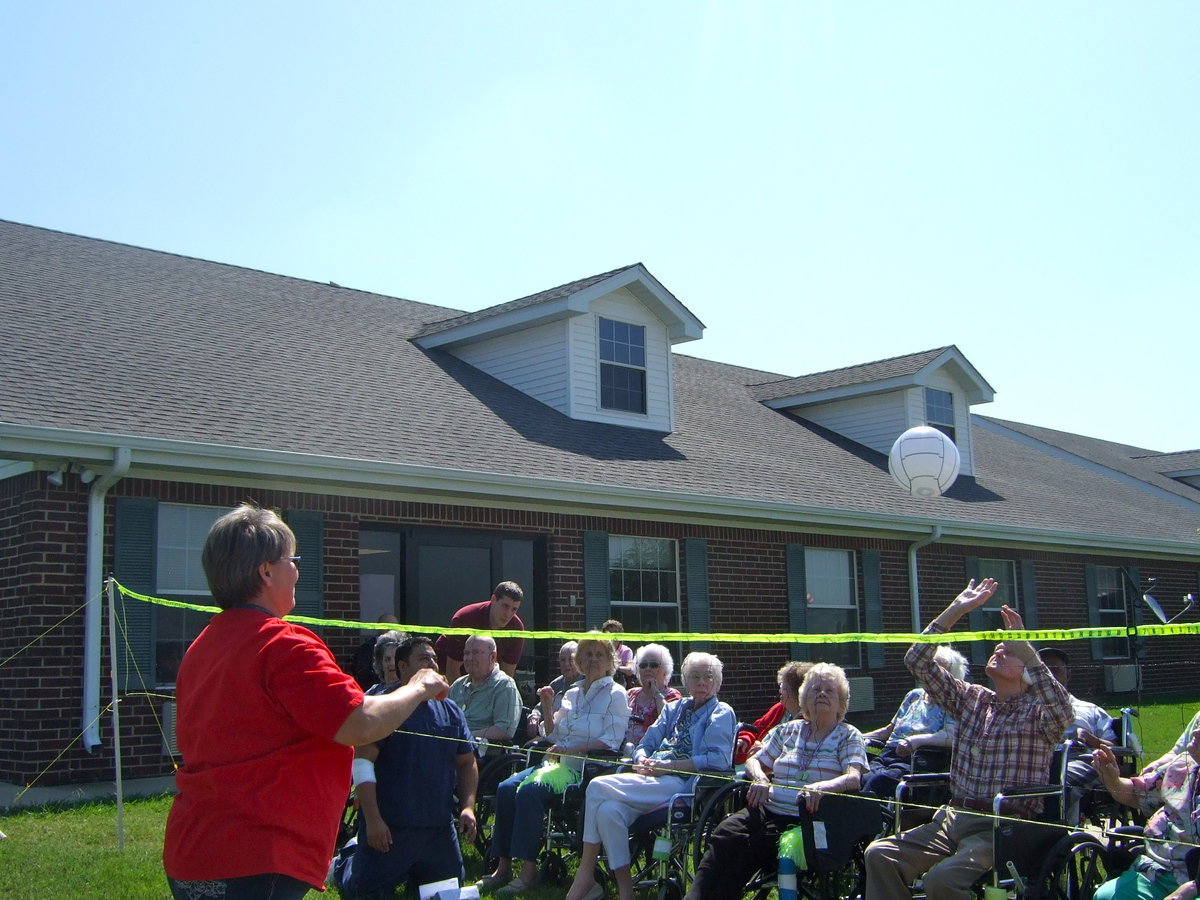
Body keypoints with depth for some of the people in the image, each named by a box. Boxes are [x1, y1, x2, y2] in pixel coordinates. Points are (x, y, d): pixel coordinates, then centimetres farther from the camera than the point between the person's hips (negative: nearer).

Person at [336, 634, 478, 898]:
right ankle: (348, 860, 31)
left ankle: (410, 875, 38)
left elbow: (467, 762, 17)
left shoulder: (450, 711, 11)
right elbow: (362, 761, -14)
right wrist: (372, 819, -19)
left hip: (440, 827, 6)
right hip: (388, 827, -5)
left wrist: (468, 806, 3)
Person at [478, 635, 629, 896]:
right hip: (558, 762, 7)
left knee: (529, 791, -29)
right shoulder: (572, 693, 21)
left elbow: (611, 740, -12)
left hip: (585, 767, -7)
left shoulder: (615, 694, 0)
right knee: (506, 788, -16)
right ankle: (503, 867, -14)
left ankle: (528, 870, -25)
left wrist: (570, 750, -19)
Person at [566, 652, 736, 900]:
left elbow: (717, 760, -9)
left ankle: (585, 875, -13)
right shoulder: (674, 708, 26)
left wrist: (667, 765, -13)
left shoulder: (722, 714, 7)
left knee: (598, 787, -23)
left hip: (683, 784, -6)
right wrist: (643, 761, -1)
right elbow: (645, 745, 24)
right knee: (608, 810, -28)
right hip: (655, 779, 6)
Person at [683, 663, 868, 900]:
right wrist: (760, 778, -2)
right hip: (768, 808, 4)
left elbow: (853, 778, -7)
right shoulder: (788, 731, 23)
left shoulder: (848, 736, 10)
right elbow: (754, 761, 24)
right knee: (726, 833, -29)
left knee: (755, 844, -34)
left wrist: (821, 787, -29)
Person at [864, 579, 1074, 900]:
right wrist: (955, 610, 5)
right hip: (954, 817, 6)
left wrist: (1024, 644, -23)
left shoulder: (1037, 712, 2)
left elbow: (1062, 710, -24)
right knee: (880, 855, -18)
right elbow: (917, 661, 12)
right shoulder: (972, 699, 17)